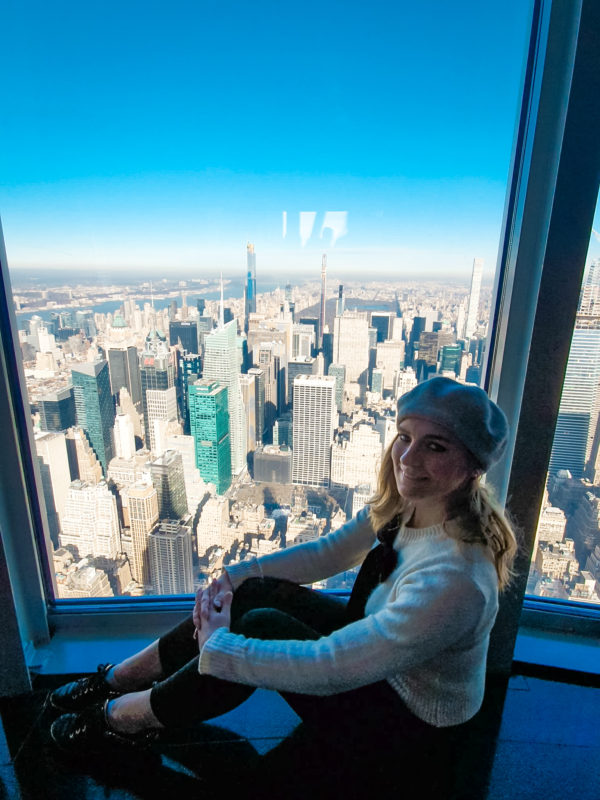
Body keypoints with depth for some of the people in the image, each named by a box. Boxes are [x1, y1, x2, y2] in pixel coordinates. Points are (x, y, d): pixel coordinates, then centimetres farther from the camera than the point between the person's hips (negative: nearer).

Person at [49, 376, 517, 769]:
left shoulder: (453, 579, -38)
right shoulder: (405, 503, -14)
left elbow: (328, 667, -35)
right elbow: (330, 552, -2)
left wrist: (217, 648, -25)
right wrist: (235, 576, -11)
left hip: (408, 711, -6)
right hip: (372, 644, 6)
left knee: (261, 628, -22)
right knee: (256, 594, -10)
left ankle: (125, 718, 3)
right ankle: (119, 679, 9)